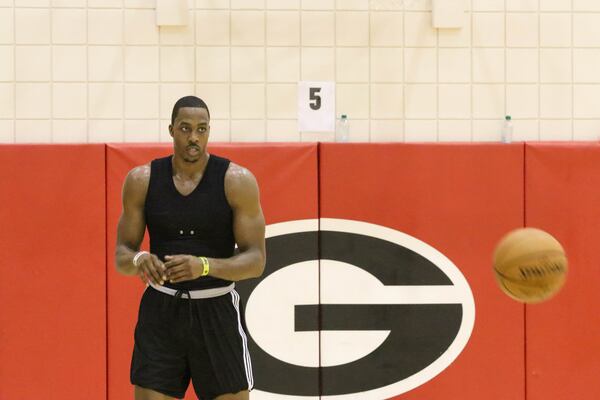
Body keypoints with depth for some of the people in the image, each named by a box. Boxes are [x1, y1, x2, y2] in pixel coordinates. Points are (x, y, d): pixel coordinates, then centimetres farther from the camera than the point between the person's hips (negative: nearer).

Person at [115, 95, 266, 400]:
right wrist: (139, 260, -20)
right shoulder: (142, 180, 0)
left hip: (216, 310, -2)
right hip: (160, 310, 2)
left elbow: (256, 261, -9)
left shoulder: (237, 181, -7)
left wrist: (204, 266, -27)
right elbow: (121, 256, 5)